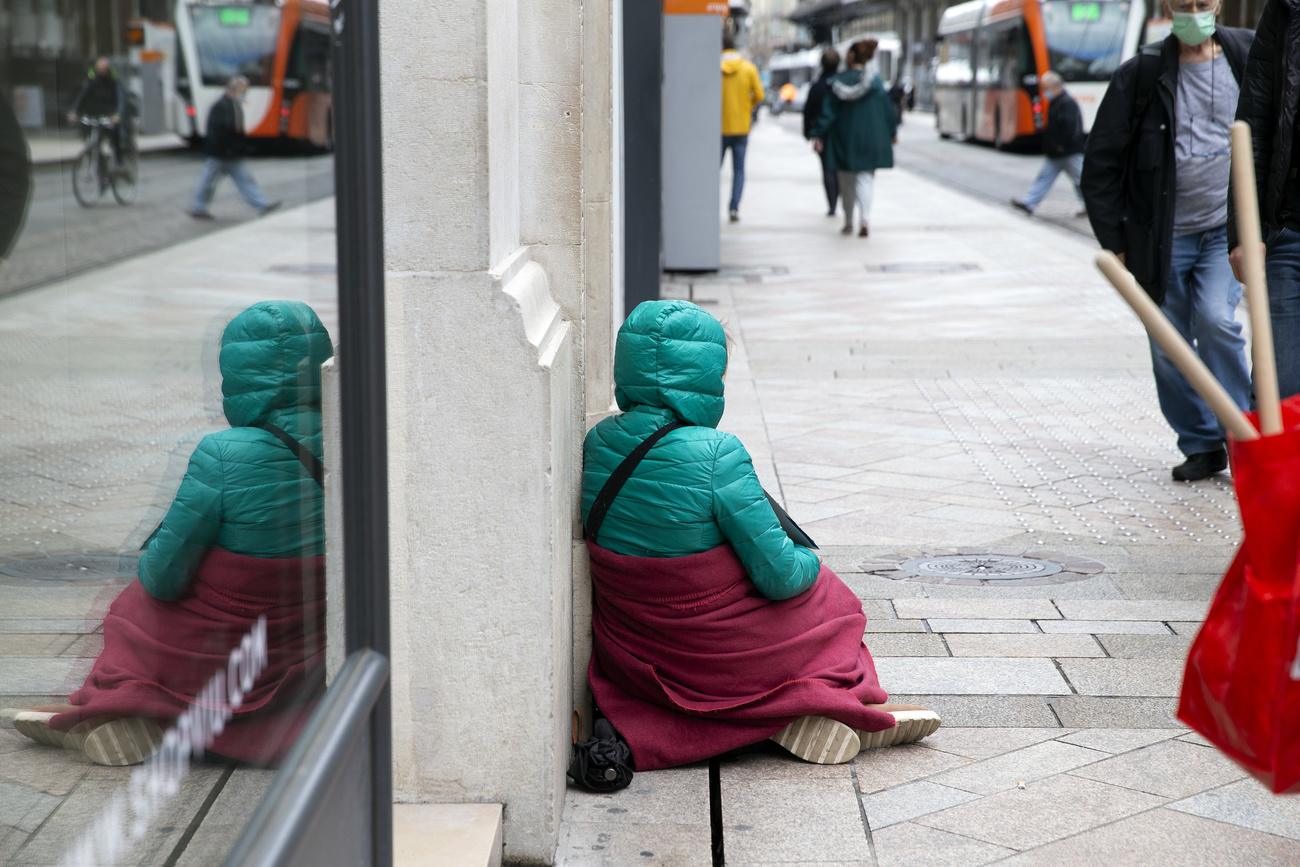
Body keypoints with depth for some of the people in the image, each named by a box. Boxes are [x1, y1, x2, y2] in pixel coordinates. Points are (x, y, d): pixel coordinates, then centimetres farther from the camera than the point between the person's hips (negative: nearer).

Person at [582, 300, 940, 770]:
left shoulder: (597, 442, -7)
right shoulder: (715, 454, -26)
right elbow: (779, 575, -20)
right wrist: (808, 563, 4)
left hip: (632, 656, 6)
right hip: (723, 657, -5)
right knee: (828, 594, 23)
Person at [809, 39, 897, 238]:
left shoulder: (837, 82, -5)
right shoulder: (875, 82, -5)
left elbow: (828, 112, -7)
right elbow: (886, 108, 0)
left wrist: (818, 135, -3)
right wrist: (892, 132, 13)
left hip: (844, 140, 0)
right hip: (870, 138, 0)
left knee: (847, 182, 13)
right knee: (865, 177, 0)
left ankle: (848, 222, 20)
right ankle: (863, 218, -23)